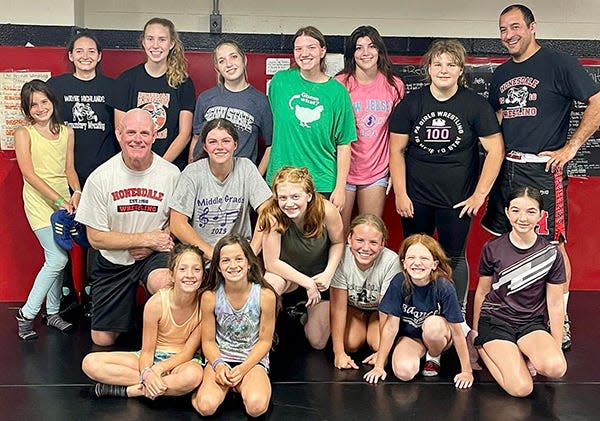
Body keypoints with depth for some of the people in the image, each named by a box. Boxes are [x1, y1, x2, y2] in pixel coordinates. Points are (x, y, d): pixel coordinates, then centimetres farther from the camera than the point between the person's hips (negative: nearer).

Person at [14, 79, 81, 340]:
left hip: (64, 201, 5)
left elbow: (69, 168, 11)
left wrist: (76, 193, -8)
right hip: (39, 201, -5)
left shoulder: (66, 132, 9)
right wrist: (59, 200, -16)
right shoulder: (24, 133, -4)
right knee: (58, 259, -13)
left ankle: (53, 313, 21)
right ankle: (27, 314, 0)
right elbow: (29, 174, -10)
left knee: (56, 259, 8)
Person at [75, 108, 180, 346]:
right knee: (102, 340, 8)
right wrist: (145, 238, -16)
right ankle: (128, 309, 41)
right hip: (113, 261, 2)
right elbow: (96, 238, -10)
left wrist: (150, 246, -16)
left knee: (165, 284, -37)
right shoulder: (100, 178, -13)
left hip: (155, 255, -1)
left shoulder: (171, 174, -12)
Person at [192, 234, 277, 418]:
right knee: (206, 406, -25)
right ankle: (228, 385, 8)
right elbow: (208, 341, -2)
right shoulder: (210, 296, -10)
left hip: (253, 359, 0)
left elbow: (265, 341, -5)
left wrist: (243, 369, -16)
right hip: (220, 358, 1)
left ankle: (240, 386, 6)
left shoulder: (265, 296, -13)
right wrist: (218, 365, -20)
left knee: (256, 406, -29)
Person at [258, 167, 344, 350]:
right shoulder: (272, 216, -31)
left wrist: (328, 273, -20)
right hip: (288, 273, -1)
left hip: (319, 276, 1)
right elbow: (271, 262, -25)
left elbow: (338, 242, -7)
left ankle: (306, 314, 38)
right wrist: (307, 282, -26)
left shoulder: (326, 210, -27)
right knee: (272, 282, -39)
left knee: (318, 343, 4)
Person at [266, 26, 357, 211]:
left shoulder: (337, 90, -1)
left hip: (323, 185, -1)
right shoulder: (280, 81, 2)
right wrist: (260, 172, 11)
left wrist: (340, 187, -6)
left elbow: (344, 145, 0)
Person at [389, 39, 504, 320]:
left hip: (457, 200, -2)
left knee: (454, 258, 9)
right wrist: (400, 194, -4)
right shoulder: (411, 103, -1)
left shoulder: (475, 105, -5)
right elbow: (396, 150, 1)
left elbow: (495, 150, -5)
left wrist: (480, 194, -8)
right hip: (415, 199, 2)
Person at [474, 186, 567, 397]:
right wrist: (475, 332, 16)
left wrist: (557, 347, 3)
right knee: (521, 388, -21)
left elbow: (555, 304, 3)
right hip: (495, 321, -1)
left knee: (556, 368, -31)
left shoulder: (551, 254, -3)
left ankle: (518, 356, 0)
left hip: (531, 322, 1)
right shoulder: (492, 249, -4)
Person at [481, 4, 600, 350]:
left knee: (553, 244, -4)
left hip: (543, 169, -6)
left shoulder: (559, 63, -4)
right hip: (506, 167, 7)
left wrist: (570, 148, -11)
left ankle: (561, 323, 7)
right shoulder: (501, 74, 15)